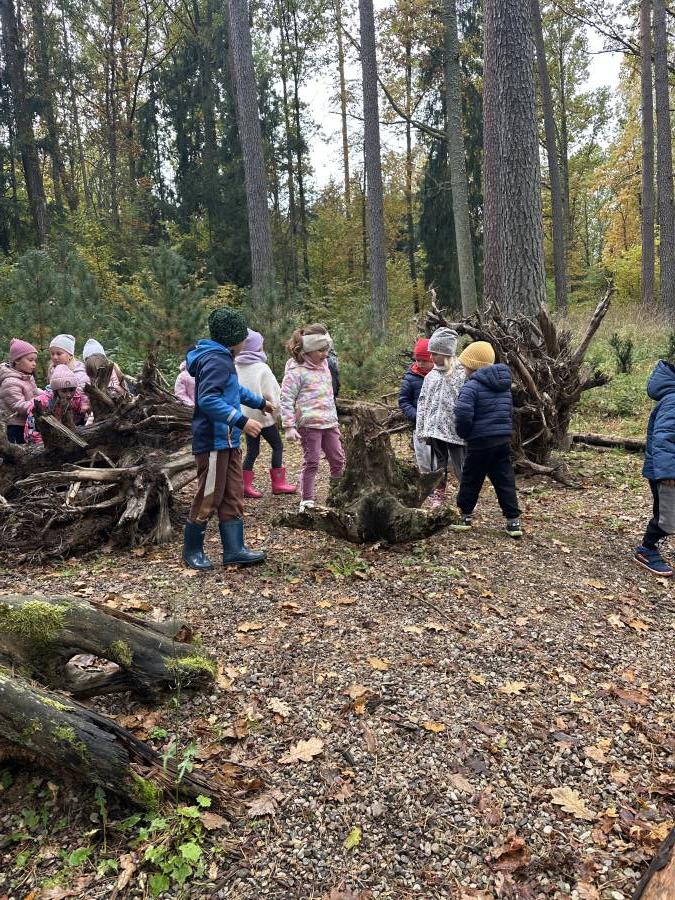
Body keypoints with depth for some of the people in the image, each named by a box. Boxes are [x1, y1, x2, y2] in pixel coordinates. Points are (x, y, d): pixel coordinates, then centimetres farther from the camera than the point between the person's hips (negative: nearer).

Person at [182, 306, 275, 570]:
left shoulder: (223, 358, 16)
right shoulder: (216, 360, -17)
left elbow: (235, 390, 33)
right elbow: (208, 400, -28)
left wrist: (260, 402, 43)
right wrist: (241, 421, -30)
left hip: (228, 441, 10)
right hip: (214, 442, -10)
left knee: (233, 496, 10)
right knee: (209, 498, 0)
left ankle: (234, 550, 15)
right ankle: (192, 551, 14)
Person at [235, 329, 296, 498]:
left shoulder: (237, 368, 0)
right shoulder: (262, 368, -15)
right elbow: (271, 394, -11)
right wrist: (277, 408, 4)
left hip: (246, 416, 6)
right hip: (263, 415, -6)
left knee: (252, 451, 12)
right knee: (277, 446, 9)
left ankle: (246, 485, 9)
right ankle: (278, 484, 12)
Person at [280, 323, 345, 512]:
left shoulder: (324, 365, 15)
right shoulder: (296, 371, -10)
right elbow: (286, 400, -11)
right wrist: (289, 426, -16)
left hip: (329, 423, 7)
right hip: (309, 424, -7)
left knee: (338, 459, 9)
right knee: (311, 462, -3)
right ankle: (307, 500, 9)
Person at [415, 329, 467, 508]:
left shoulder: (461, 374, -9)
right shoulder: (431, 376, 9)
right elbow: (422, 403, 12)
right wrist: (420, 430, 10)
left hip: (456, 431, -5)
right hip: (435, 429, 5)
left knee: (462, 468, 3)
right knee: (437, 467, 13)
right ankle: (437, 498, 24)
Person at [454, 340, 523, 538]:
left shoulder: (472, 386, -15)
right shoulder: (504, 385, 13)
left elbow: (463, 414, -25)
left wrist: (464, 433, -8)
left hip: (480, 442, -6)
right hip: (504, 439, 7)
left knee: (471, 479, 10)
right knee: (505, 480, 9)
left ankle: (465, 516, 21)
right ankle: (513, 521, 7)